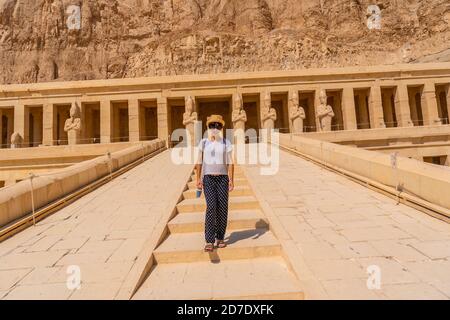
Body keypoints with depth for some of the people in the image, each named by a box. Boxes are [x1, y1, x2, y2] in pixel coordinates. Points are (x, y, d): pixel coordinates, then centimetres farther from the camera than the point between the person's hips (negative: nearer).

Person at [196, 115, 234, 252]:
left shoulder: (226, 143, 0)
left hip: (223, 178, 1)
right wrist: (198, 180, -4)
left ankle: (220, 238, 17)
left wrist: (231, 181, -12)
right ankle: (209, 241, -8)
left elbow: (230, 163, -4)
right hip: (208, 179, -1)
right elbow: (199, 162, 3)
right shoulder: (203, 143, 2)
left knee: (222, 208, 0)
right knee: (211, 207, -15)